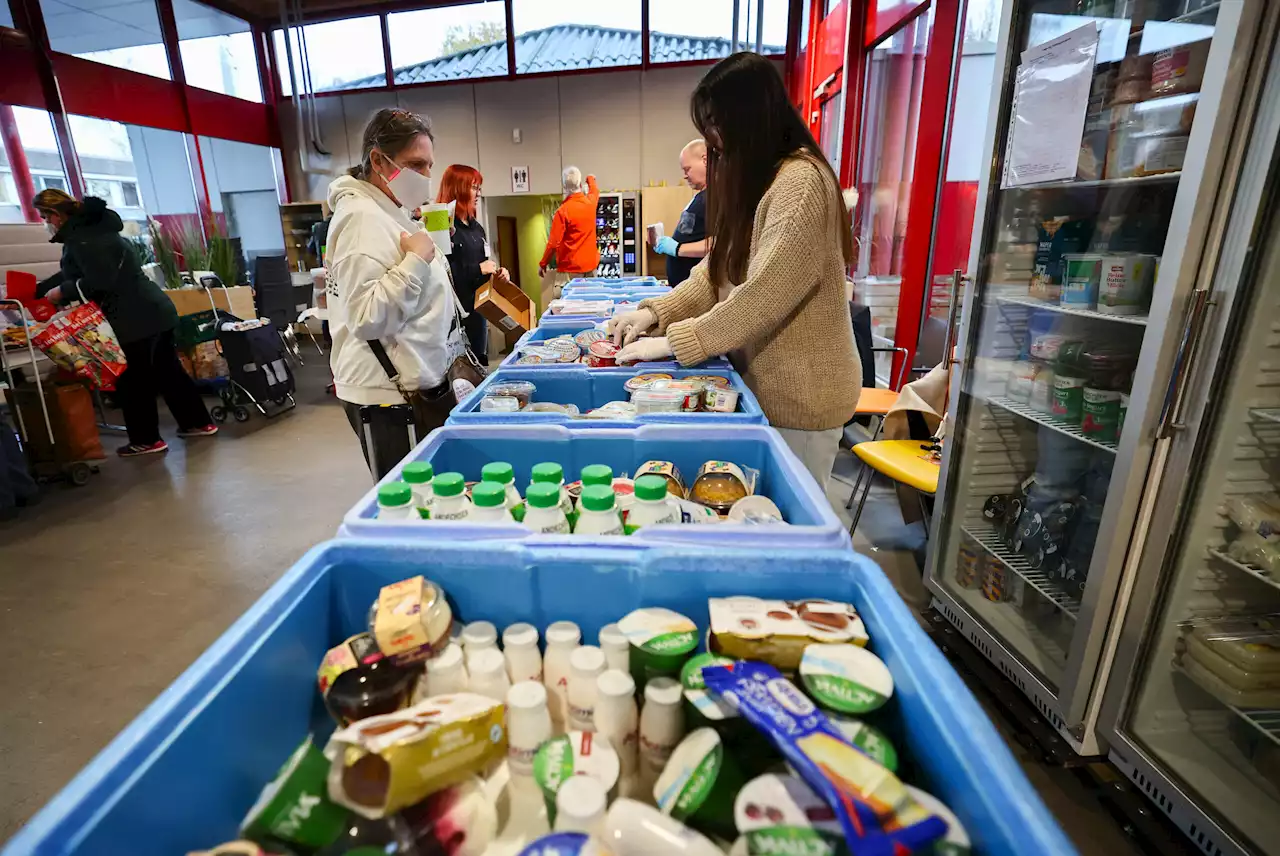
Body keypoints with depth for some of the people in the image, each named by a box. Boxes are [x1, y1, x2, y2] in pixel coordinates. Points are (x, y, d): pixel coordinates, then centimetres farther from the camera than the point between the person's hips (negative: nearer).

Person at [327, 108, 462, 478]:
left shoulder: (388, 212, 16)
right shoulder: (362, 217, -15)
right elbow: (368, 318, -24)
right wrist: (416, 260, -22)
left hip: (414, 383, 10)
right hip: (390, 394, -10)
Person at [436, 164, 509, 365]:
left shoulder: (475, 226, 15)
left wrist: (496, 272, 5)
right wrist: (478, 269, -21)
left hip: (478, 307, 9)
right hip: (456, 311, -9)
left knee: (479, 362, 15)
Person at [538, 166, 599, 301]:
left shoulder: (563, 210, -16)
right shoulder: (590, 201, 1)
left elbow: (553, 243, -14)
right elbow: (595, 191, 28)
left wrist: (543, 264, -2)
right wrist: (591, 179, 50)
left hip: (570, 268, -6)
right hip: (591, 264, 6)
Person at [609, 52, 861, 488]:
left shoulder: (801, 181, -18)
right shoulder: (753, 182, 14)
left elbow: (765, 295, -26)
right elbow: (715, 273, 11)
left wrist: (672, 343, -22)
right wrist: (654, 312, -3)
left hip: (799, 391, -9)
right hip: (762, 381, 9)